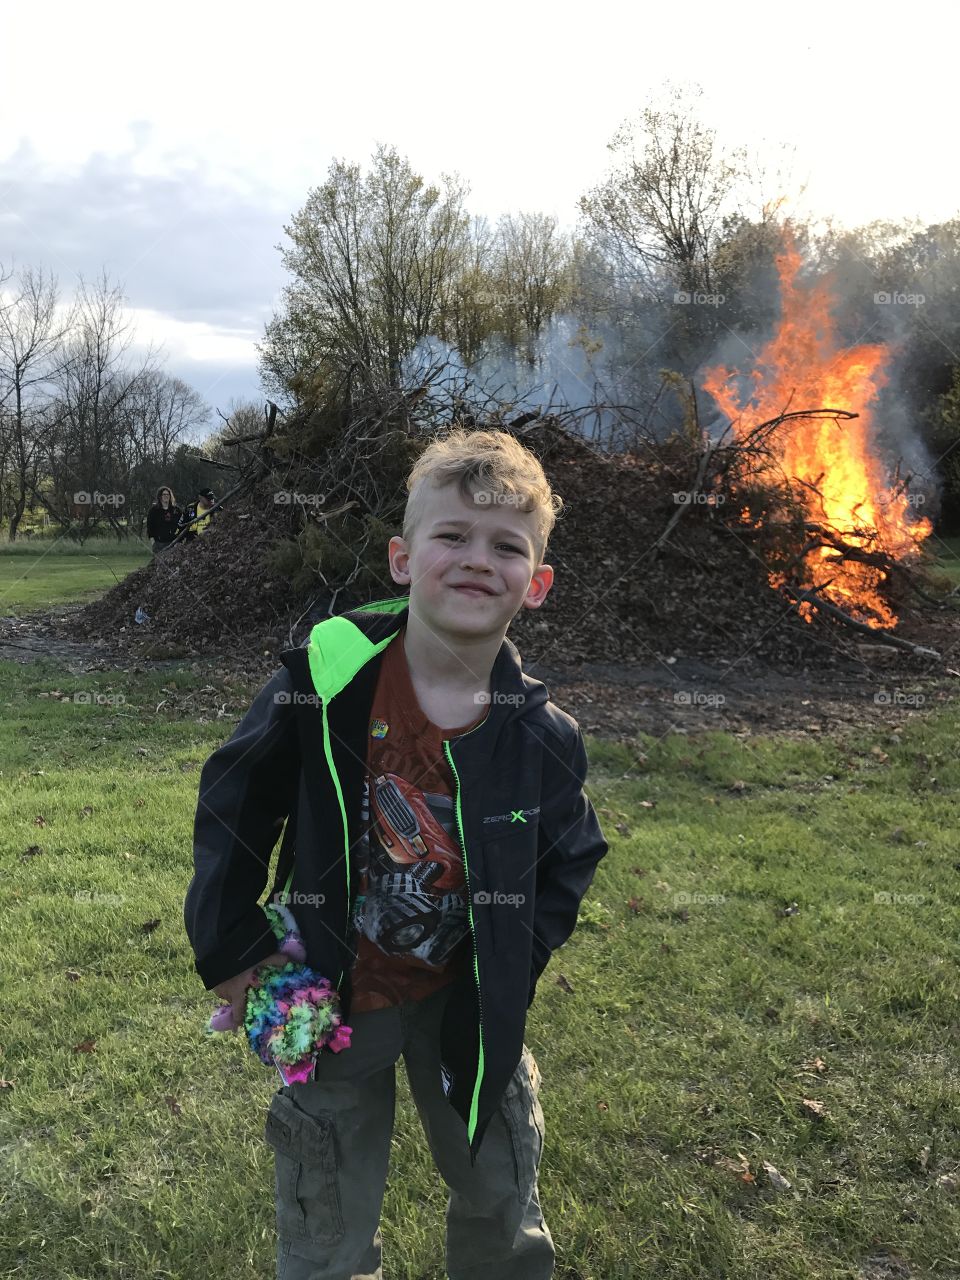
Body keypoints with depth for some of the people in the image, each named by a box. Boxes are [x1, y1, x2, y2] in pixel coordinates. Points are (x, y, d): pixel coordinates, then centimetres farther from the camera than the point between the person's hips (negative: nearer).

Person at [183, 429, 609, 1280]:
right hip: (333, 996, -1)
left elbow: (569, 863, 2)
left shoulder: (544, 736, -15)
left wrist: (509, 971, -5)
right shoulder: (325, 679, -21)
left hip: (465, 1004, 2)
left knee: (503, 1210, 22)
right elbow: (232, 806, -8)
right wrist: (229, 947, -6)